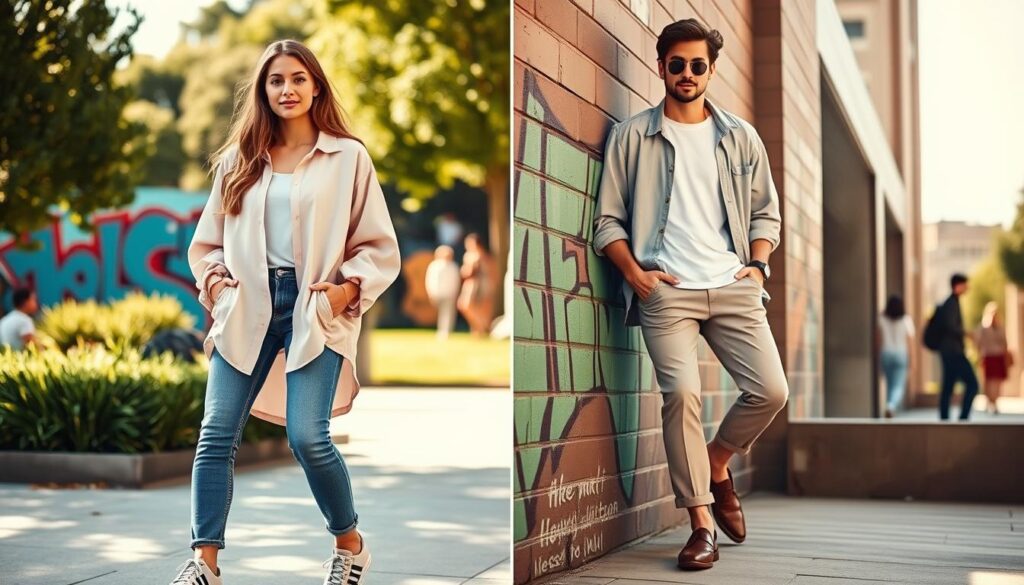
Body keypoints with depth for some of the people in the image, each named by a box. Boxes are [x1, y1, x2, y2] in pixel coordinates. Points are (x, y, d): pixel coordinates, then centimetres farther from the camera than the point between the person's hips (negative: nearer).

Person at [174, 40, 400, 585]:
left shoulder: (348, 157, 4)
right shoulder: (239, 160, 13)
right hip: (247, 310, 4)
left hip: (316, 309, -3)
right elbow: (205, 241, 19)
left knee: (307, 437, -14)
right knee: (216, 434, -5)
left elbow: (380, 247, 5)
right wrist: (214, 277, -2)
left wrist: (350, 287, -12)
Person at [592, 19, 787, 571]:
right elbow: (608, 219, 6)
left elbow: (766, 212, 19)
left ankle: (717, 466, 22)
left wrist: (758, 264, 3)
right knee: (682, 392, -18)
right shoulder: (630, 136, 7)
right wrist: (636, 273, -7)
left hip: (733, 287, 3)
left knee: (770, 390, -7)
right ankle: (701, 523, -5)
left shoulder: (741, 137, 15)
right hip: (666, 291, -3)